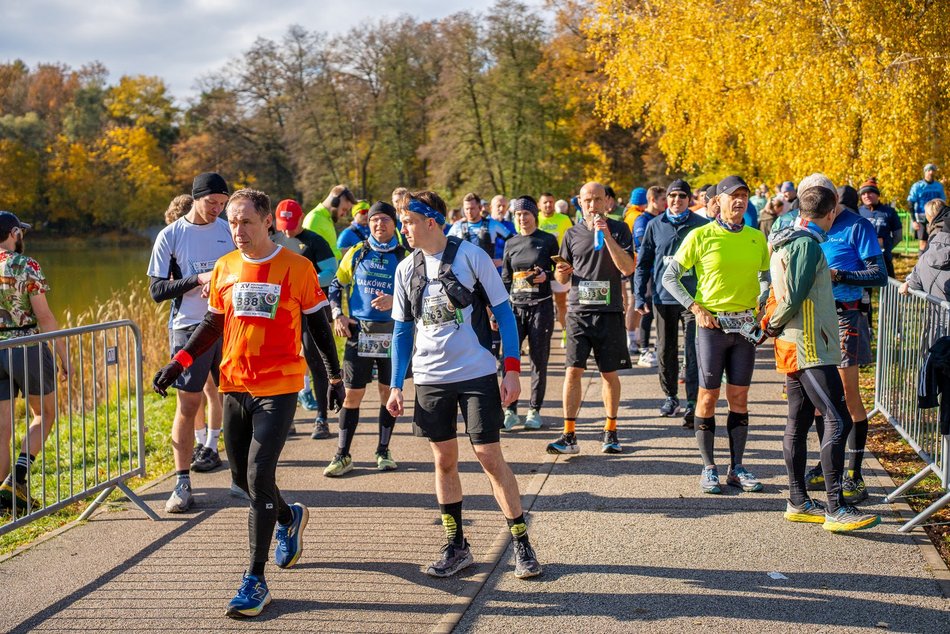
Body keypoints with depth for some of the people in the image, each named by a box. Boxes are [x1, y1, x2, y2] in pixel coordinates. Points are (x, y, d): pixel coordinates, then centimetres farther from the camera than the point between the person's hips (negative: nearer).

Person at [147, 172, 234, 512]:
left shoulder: (228, 230, 8)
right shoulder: (170, 236, -1)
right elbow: (157, 290, -5)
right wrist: (198, 280, -16)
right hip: (189, 328, -3)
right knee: (187, 405, -2)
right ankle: (183, 485, 4)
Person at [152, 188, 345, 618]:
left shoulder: (296, 267, -5)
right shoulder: (224, 268, 6)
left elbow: (318, 324, 2)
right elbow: (213, 323, 15)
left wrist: (335, 375, 4)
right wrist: (178, 363, 6)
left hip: (278, 388, -5)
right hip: (235, 385, 5)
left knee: (259, 476, -13)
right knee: (242, 477, 13)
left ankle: (256, 581, -6)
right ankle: (290, 517, 44)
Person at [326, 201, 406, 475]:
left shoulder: (405, 257, 2)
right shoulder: (356, 253, 7)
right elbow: (336, 286, 13)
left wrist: (393, 301, -19)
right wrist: (338, 315, -1)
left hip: (391, 333, 0)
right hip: (358, 332, 0)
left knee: (389, 392, 7)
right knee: (353, 394, 1)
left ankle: (383, 451, 21)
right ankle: (342, 456, 7)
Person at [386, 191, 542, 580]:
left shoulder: (470, 256, -7)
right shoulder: (406, 269, 6)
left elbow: (503, 312, -4)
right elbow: (402, 329, 13)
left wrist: (513, 370, -10)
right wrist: (396, 385, 8)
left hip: (477, 373, -4)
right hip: (430, 378, 4)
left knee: (489, 457, -4)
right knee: (444, 460, 8)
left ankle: (522, 545, 8)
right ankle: (456, 547, 20)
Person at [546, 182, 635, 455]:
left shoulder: (619, 230, 3)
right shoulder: (572, 234, 9)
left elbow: (628, 268, -11)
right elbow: (562, 279, 16)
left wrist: (606, 235, -17)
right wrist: (561, 272, -9)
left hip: (609, 311, -1)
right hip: (578, 310, 1)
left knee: (609, 373, 7)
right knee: (573, 371, -6)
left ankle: (611, 432, 20)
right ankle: (569, 435, -3)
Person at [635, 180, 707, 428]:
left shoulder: (701, 225, 1)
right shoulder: (655, 225, 6)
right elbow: (643, 262, 10)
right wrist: (639, 296, 4)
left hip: (693, 297, -3)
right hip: (663, 297, 3)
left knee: (692, 352, -8)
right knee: (665, 351, 12)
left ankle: (693, 403, -7)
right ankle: (670, 396, 27)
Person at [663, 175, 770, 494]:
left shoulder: (757, 238, 6)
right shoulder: (701, 236, -6)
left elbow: (767, 276, 19)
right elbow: (669, 277, -3)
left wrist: (761, 302, 1)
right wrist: (696, 308, -10)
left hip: (745, 325, 3)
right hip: (712, 323, -3)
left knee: (739, 397, 7)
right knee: (708, 397, 1)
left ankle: (737, 468, 16)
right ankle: (709, 468, 11)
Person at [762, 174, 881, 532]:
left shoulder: (788, 241, 14)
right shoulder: (808, 245, -16)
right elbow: (793, 298, -19)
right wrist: (774, 326, -5)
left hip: (794, 348, 10)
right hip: (810, 348, -10)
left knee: (799, 422, 12)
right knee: (838, 421, -11)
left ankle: (798, 503, 18)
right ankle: (836, 510, -12)